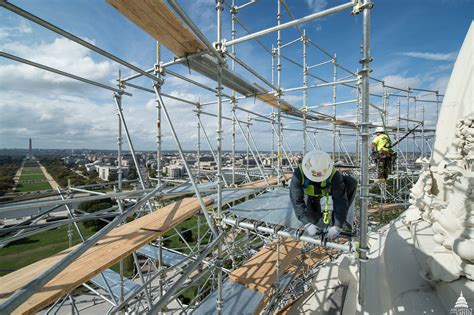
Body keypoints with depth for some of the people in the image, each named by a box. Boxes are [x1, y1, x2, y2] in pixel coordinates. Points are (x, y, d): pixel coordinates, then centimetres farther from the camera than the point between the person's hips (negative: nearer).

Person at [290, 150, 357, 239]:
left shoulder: (334, 174, -38)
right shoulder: (299, 174, -39)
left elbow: (340, 200, -36)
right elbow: (296, 200, -36)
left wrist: (337, 226, -41)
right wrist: (307, 224, -42)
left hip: (328, 189, 0)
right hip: (310, 193, 0)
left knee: (351, 182, -26)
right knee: (312, 220, -12)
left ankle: (340, 220, -11)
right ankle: (315, 201, 22)